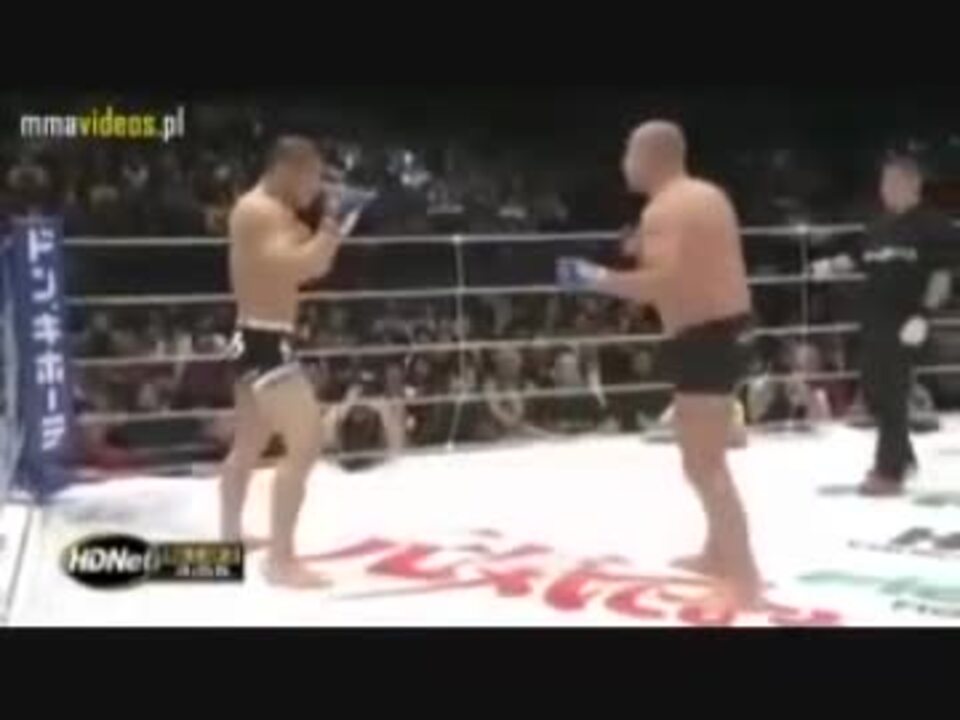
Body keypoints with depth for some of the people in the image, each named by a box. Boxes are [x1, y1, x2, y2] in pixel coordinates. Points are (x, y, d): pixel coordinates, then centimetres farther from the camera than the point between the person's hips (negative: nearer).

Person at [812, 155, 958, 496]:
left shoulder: (931, 224, -7)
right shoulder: (881, 227, 13)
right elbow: (857, 257, 22)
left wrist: (923, 314, -16)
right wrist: (830, 265, 3)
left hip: (904, 321, -7)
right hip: (873, 318, 8)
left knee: (892, 395, -7)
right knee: (873, 390, 13)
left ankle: (890, 472, 1)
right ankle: (901, 455, 31)